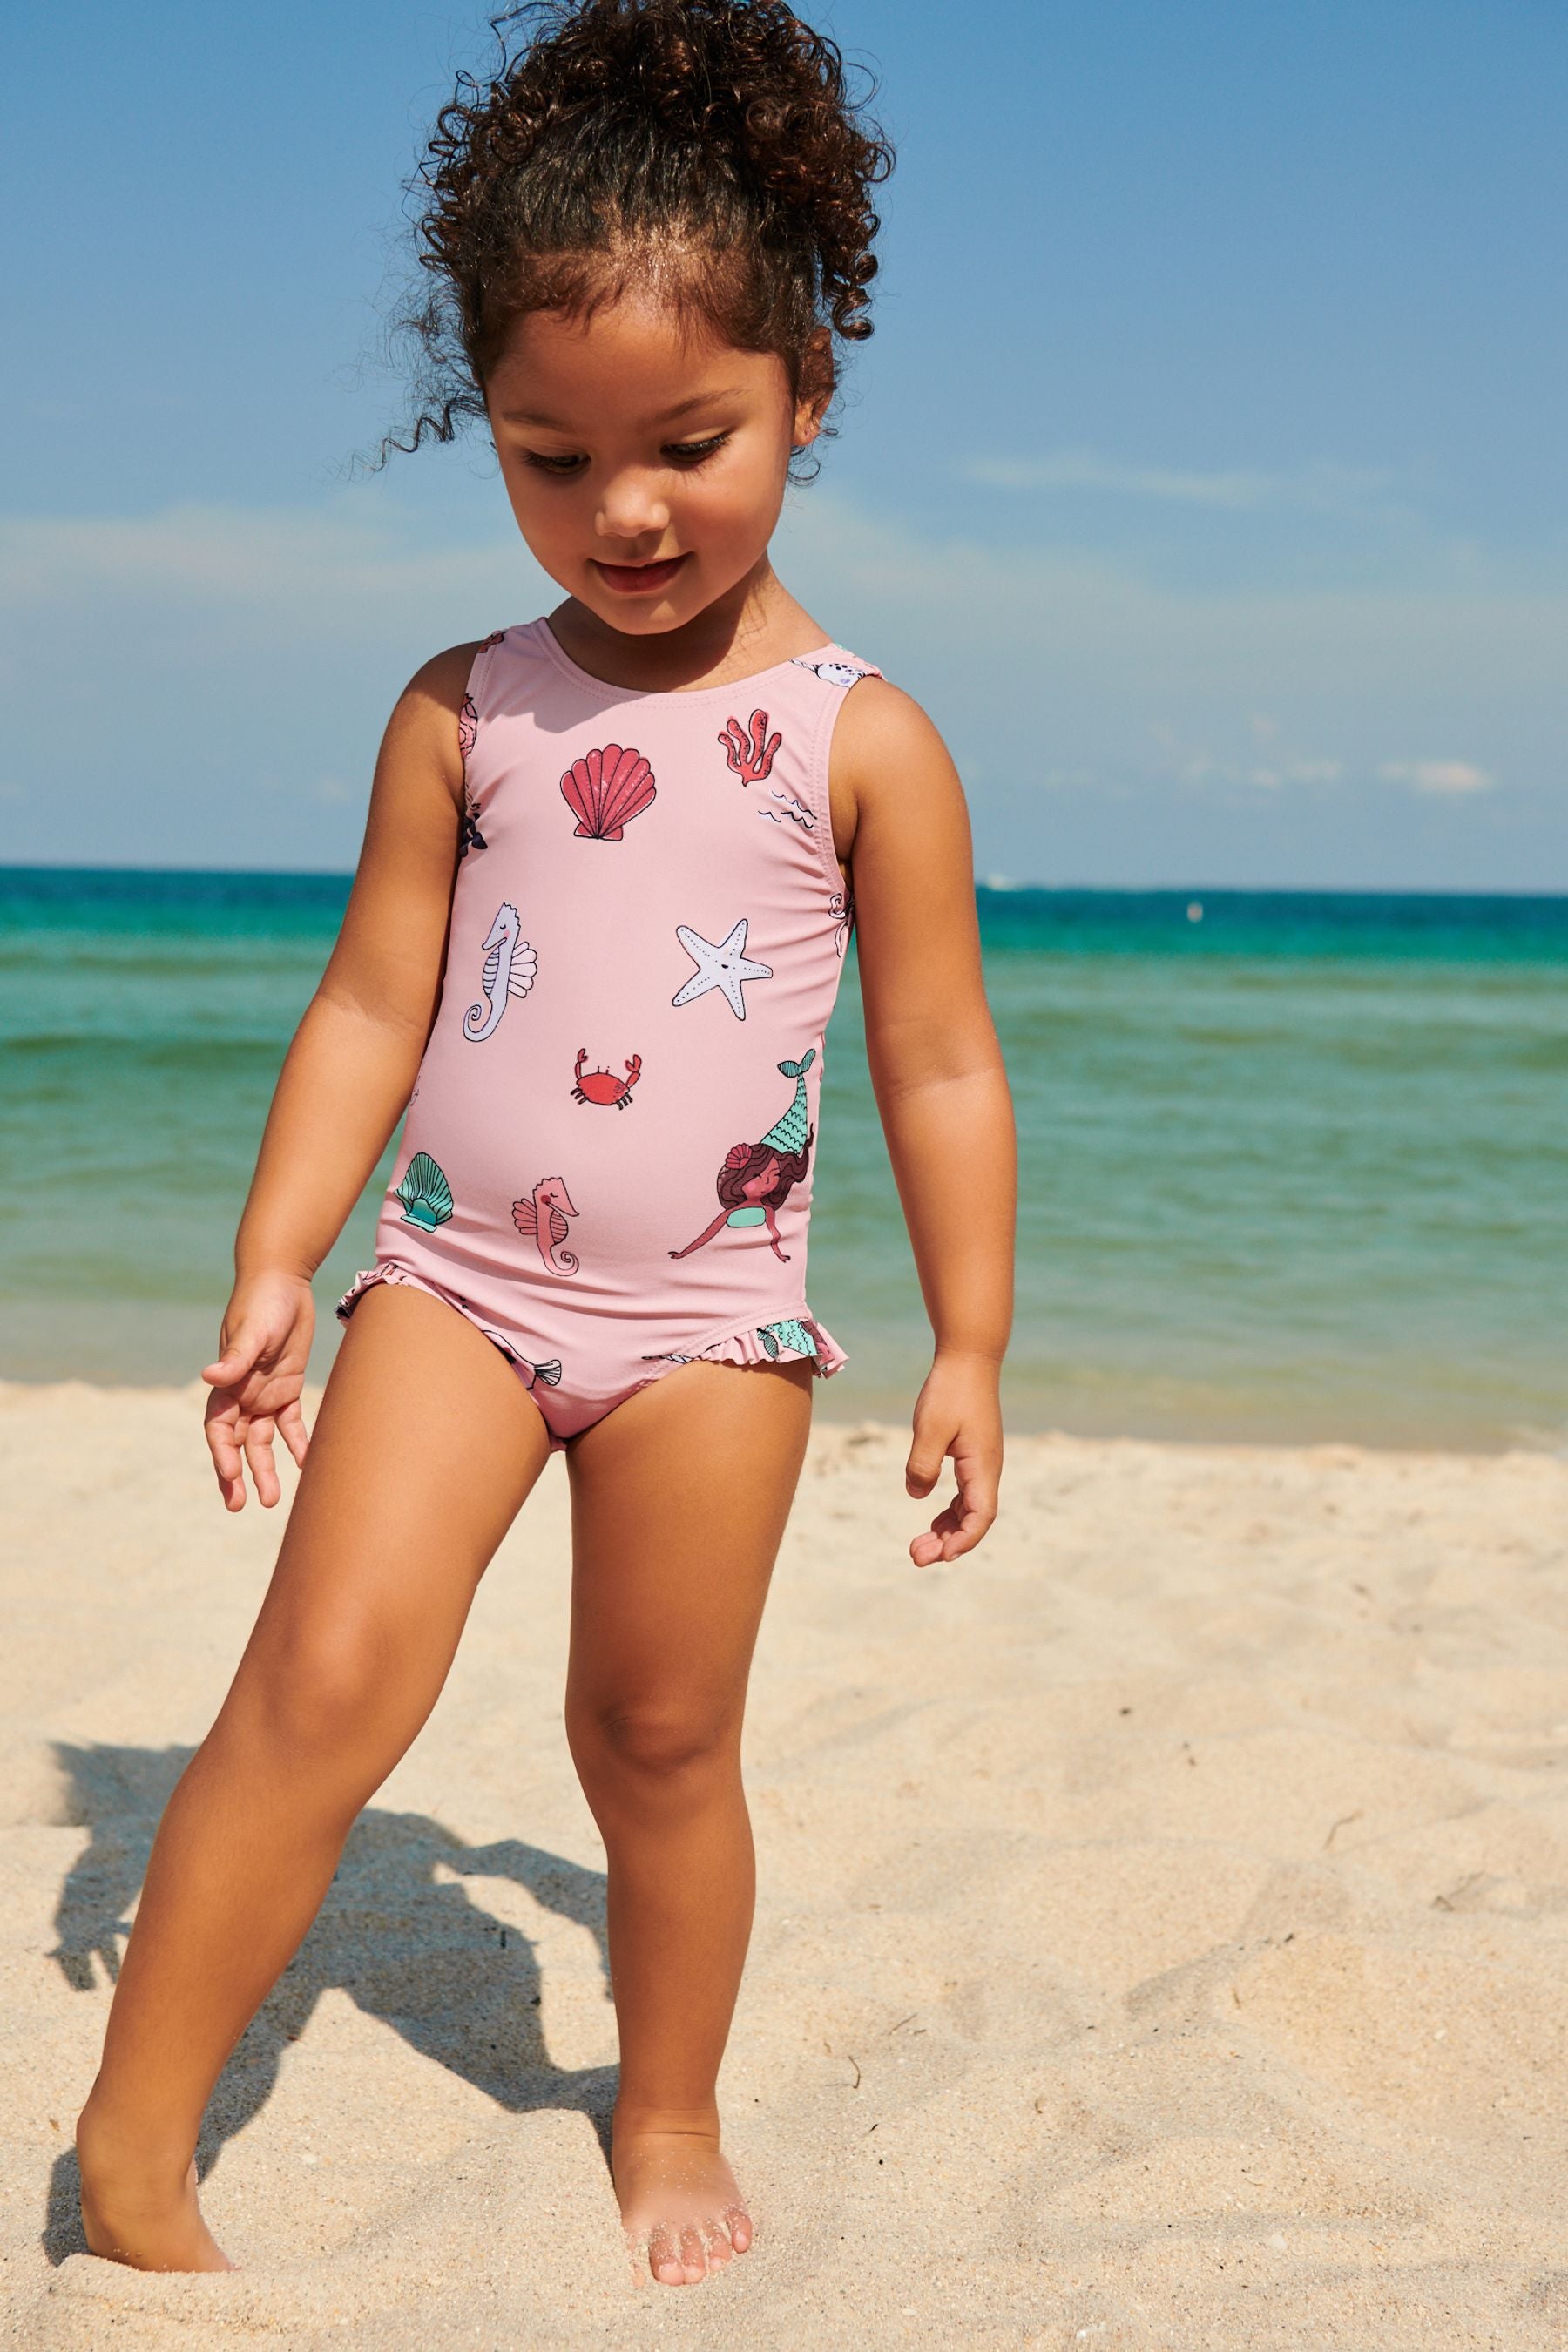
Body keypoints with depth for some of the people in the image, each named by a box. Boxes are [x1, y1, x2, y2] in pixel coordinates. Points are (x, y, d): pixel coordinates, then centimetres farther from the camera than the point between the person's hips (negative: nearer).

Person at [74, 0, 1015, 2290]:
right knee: (325, 1678, -11)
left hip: (708, 1316, -1)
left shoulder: (863, 740, -3)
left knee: (662, 1741, 8)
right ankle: (131, 2142, 2)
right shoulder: (462, 712, 2)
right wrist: (275, 1270, 0)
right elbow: (370, 1008, 4)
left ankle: (668, 2121, 30)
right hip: (455, 1280, 1)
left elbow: (943, 1066, 0)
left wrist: (970, 1349, 1)